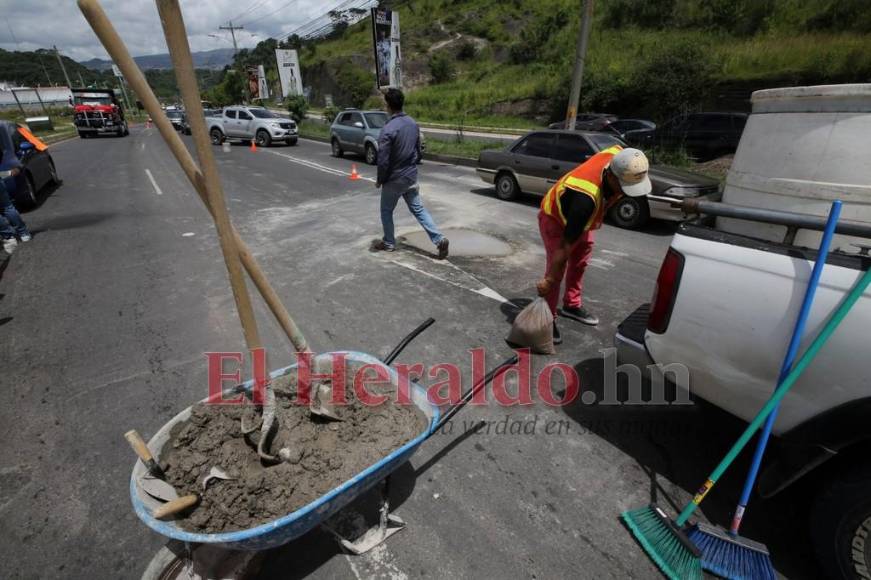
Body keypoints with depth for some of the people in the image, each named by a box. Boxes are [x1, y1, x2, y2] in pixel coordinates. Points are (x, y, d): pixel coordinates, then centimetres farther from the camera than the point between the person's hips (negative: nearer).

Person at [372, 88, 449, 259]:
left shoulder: (388, 129, -21)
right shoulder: (413, 123, 2)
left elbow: (383, 160, -20)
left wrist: (379, 180, -5)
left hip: (394, 179, -6)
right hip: (411, 176, 6)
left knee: (386, 211, 14)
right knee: (418, 209, 12)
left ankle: (388, 243, 27)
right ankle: (439, 239, 2)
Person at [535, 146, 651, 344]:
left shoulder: (619, 157, -26)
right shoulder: (586, 198, -44)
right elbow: (567, 245, -37)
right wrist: (549, 279, -28)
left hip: (583, 217, 8)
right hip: (555, 218, -8)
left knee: (580, 263, 15)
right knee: (557, 267, -15)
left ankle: (572, 305, 32)